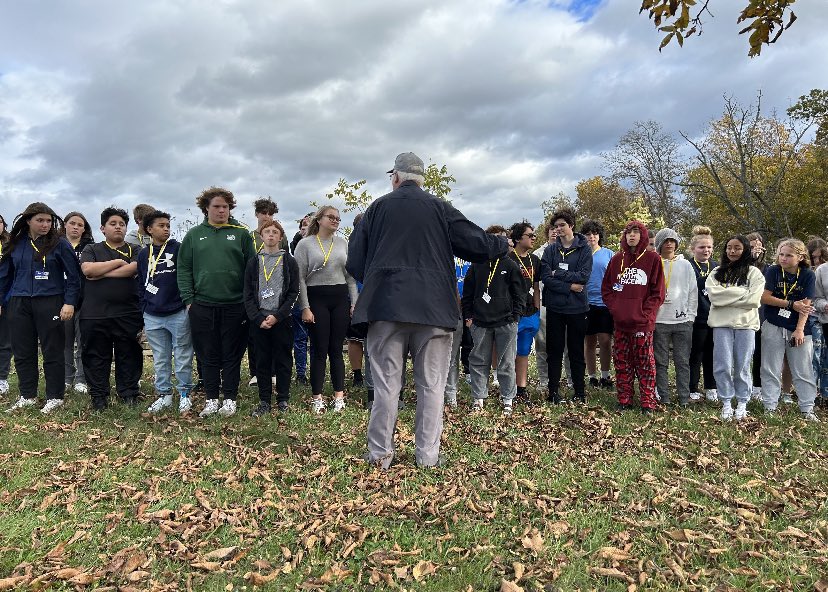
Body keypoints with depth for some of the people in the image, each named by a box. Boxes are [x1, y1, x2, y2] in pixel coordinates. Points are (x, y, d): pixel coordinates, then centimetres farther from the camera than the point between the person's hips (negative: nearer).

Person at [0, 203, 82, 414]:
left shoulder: (59, 244, -3)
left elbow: (73, 276, -3)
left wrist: (70, 302, -10)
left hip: (49, 303, -4)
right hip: (19, 304, 4)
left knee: (52, 352, 1)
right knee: (22, 352, 9)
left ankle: (55, 397, 11)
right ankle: (27, 396, 21)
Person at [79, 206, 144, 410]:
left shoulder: (134, 251, 12)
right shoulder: (92, 249, 14)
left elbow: (133, 269, -10)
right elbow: (87, 269, -7)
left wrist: (101, 273, -7)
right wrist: (117, 262, -4)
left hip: (128, 315, 0)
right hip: (95, 315, 1)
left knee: (129, 356, 3)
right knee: (96, 357, 5)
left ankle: (129, 394, 13)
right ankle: (99, 397, 16)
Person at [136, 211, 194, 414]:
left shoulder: (178, 249, -1)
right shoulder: (143, 255, 9)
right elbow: (141, 285, 14)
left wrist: (187, 301, -6)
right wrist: (144, 308, 9)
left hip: (178, 313, -3)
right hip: (152, 317, 4)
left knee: (183, 356, 4)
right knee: (160, 359, 12)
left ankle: (184, 394, 14)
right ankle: (164, 394, 22)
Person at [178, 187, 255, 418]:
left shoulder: (241, 234, 5)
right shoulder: (194, 235, 8)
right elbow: (184, 269, 7)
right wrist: (188, 299, -2)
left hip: (235, 306, -1)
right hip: (202, 306, 1)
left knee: (232, 355, 6)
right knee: (208, 356, 8)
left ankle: (229, 399, 16)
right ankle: (211, 400, 19)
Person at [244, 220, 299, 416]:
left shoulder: (289, 262, 4)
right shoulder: (254, 262, 8)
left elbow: (293, 292, -2)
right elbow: (248, 294, 4)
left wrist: (277, 316, -12)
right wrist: (258, 318, -8)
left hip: (282, 319, -1)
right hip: (259, 319, 2)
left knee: (283, 360, 4)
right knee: (262, 361, 6)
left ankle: (283, 400, 14)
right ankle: (264, 401, 14)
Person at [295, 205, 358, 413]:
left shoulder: (343, 243, 11)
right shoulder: (305, 244, 1)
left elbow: (350, 275, 13)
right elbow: (300, 278, -3)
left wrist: (354, 302, 7)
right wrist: (305, 307, -9)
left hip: (340, 298, 3)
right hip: (316, 298, -3)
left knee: (336, 349, 5)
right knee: (319, 350, 0)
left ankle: (339, 395, 13)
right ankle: (317, 397, 10)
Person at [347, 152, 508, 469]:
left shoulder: (378, 208, 6)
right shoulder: (440, 208, 4)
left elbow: (354, 260, 6)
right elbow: (477, 244, 4)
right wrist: (503, 245, 25)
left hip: (385, 306, 1)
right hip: (433, 309, 0)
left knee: (386, 384, 6)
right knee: (431, 384, 7)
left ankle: (380, 452, 12)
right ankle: (427, 454, 11)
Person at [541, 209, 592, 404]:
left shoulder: (584, 249, 1)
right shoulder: (551, 250, 5)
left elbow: (584, 276, -11)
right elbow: (545, 277, -6)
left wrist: (558, 274, -10)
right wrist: (570, 286, -14)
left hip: (577, 307, -1)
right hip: (554, 307, 2)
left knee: (577, 351, 8)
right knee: (554, 351, 7)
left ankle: (579, 392, 17)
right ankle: (553, 392, 16)